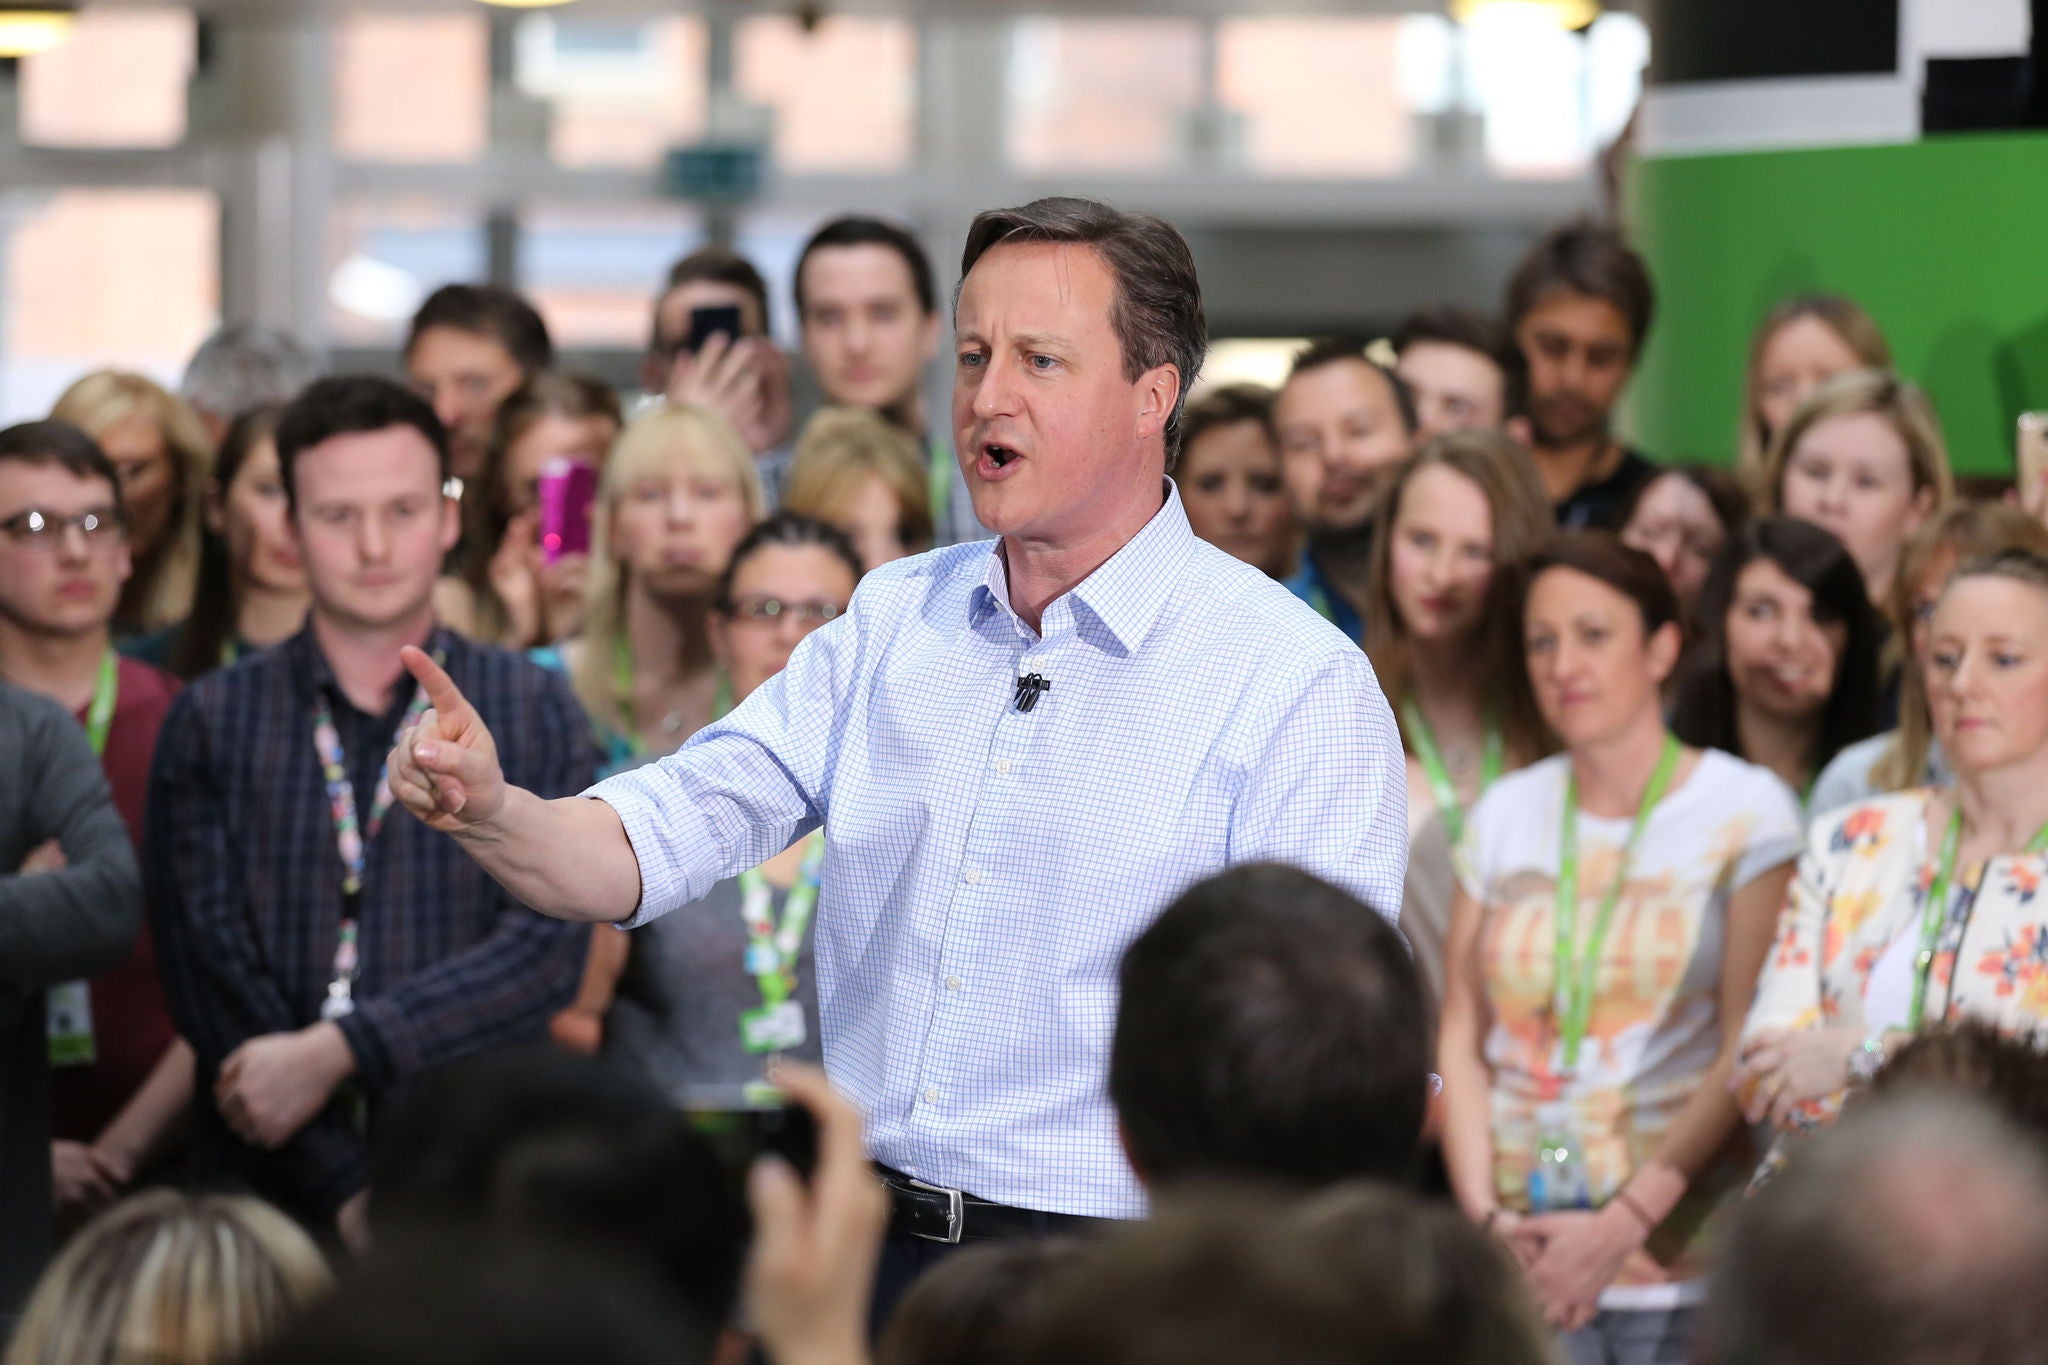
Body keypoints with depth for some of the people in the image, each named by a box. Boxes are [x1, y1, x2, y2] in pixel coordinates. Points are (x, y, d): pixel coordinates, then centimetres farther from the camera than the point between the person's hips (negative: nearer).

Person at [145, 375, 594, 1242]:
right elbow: (207, 972, -3)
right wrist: (347, 1188, -12)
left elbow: (546, 949, -4)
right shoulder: (212, 723, 6)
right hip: (273, 1193, 0)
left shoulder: (535, 714, 7)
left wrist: (331, 1051, -15)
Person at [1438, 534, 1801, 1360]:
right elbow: (1461, 1037, 11)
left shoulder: (1746, 810, 0)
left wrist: (1621, 1226, -12)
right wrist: (1483, 1214, -3)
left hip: (1682, 1253, -3)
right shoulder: (1506, 814, 12)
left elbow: (1747, 1056, -6)